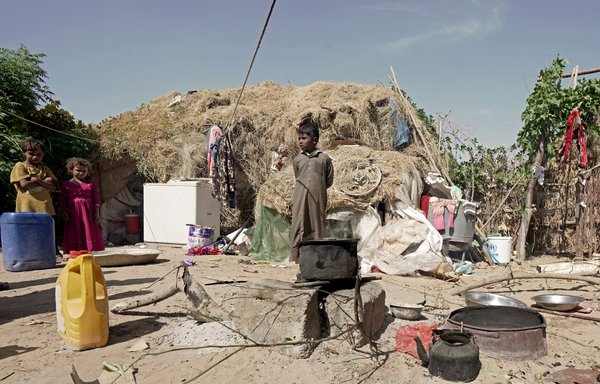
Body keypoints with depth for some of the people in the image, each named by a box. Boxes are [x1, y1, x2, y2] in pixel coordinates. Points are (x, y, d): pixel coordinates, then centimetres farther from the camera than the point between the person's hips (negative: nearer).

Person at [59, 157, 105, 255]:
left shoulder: (90, 185, 7)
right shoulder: (66, 185, 6)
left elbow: (96, 199, 6)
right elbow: (63, 200, 6)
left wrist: (97, 212, -1)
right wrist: (64, 212, -3)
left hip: (88, 213, 1)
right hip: (73, 214, 0)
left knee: (89, 231, 2)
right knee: (74, 234, 2)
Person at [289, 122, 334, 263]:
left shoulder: (324, 158, 2)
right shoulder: (298, 159, 10)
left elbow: (329, 181, 7)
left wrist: (316, 188, 5)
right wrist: (304, 189, 10)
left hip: (317, 200, -2)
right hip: (300, 200, 2)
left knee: (317, 228, 3)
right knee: (298, 228, 0)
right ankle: (296, 258, 5)